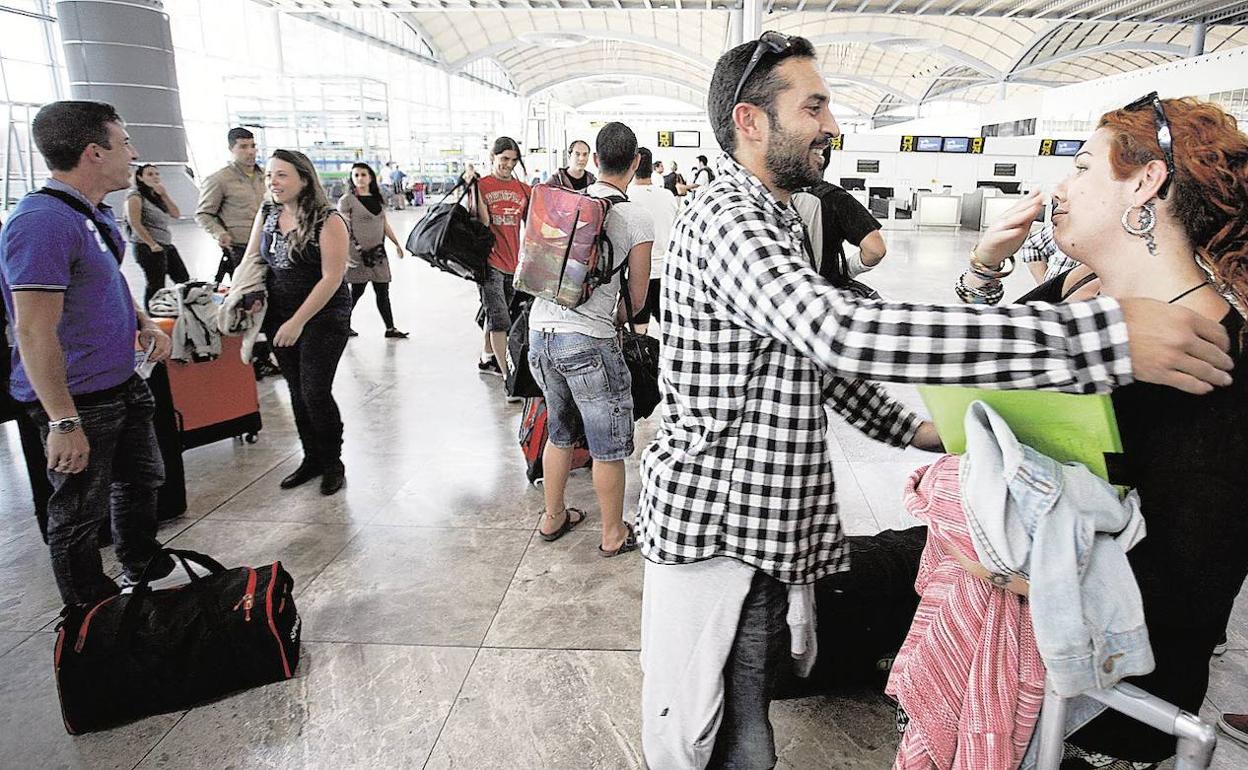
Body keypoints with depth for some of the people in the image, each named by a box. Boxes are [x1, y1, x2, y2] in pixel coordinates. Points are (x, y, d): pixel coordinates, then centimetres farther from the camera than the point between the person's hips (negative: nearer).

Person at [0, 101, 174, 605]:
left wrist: (143, 322, 8)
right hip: (77, 398, -9)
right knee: (80, 512, 8)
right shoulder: (42, 222, -24)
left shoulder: (96, 212, 8)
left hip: (122, 383, 10)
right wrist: (64, 422, -26)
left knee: (142, 479, 23)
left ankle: (143, 570, 45)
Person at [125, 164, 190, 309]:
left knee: (184, 280, 2)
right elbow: (135, 223, -13)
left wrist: (164, 195, 0)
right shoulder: (136, 196, -4)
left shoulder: (158, 196, 18)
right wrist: (152, 244, -16)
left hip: (167, 245, 8)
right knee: (156, 286, -8)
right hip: (147, 247, -8)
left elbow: (176, 214, 9)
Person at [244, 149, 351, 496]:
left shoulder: (328, 221, -14)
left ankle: (332, 463, 13)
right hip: (279, 318, 6)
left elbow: (332, 278, -18)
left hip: (323, 318, -6)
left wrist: (298, 322, -18)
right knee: (297, 391, 11)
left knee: (315, 392, -7)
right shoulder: (267, 214, 5)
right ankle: (312, 459, 26)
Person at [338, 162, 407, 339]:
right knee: (357, 290, -2)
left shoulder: (378, 199, 14)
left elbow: (385, 225, 21)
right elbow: (343, 228, -7)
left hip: (378, 252, 5)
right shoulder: (347, 200, -4)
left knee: (382, 291, 5)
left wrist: (397, 244, 19)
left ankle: (390, 328, 9)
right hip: (358, 252, -5)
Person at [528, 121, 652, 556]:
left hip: (540, 329, 6)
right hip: (589, 341, -6)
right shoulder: (636, 219, -5)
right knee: (608, 447, 10)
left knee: (560, 433, 23)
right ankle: (614, 535, 24)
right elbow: (636, 299, 0)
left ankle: (553, 519, 37)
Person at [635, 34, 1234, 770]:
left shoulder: (777, 219, 15)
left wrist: (909, 428, 13)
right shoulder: (724, 217, -20)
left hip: (769, 522, 9)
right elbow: (842, 330, -37)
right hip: (718, 526, -9)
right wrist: (1103, 334, -36)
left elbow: (815, 348, 23)